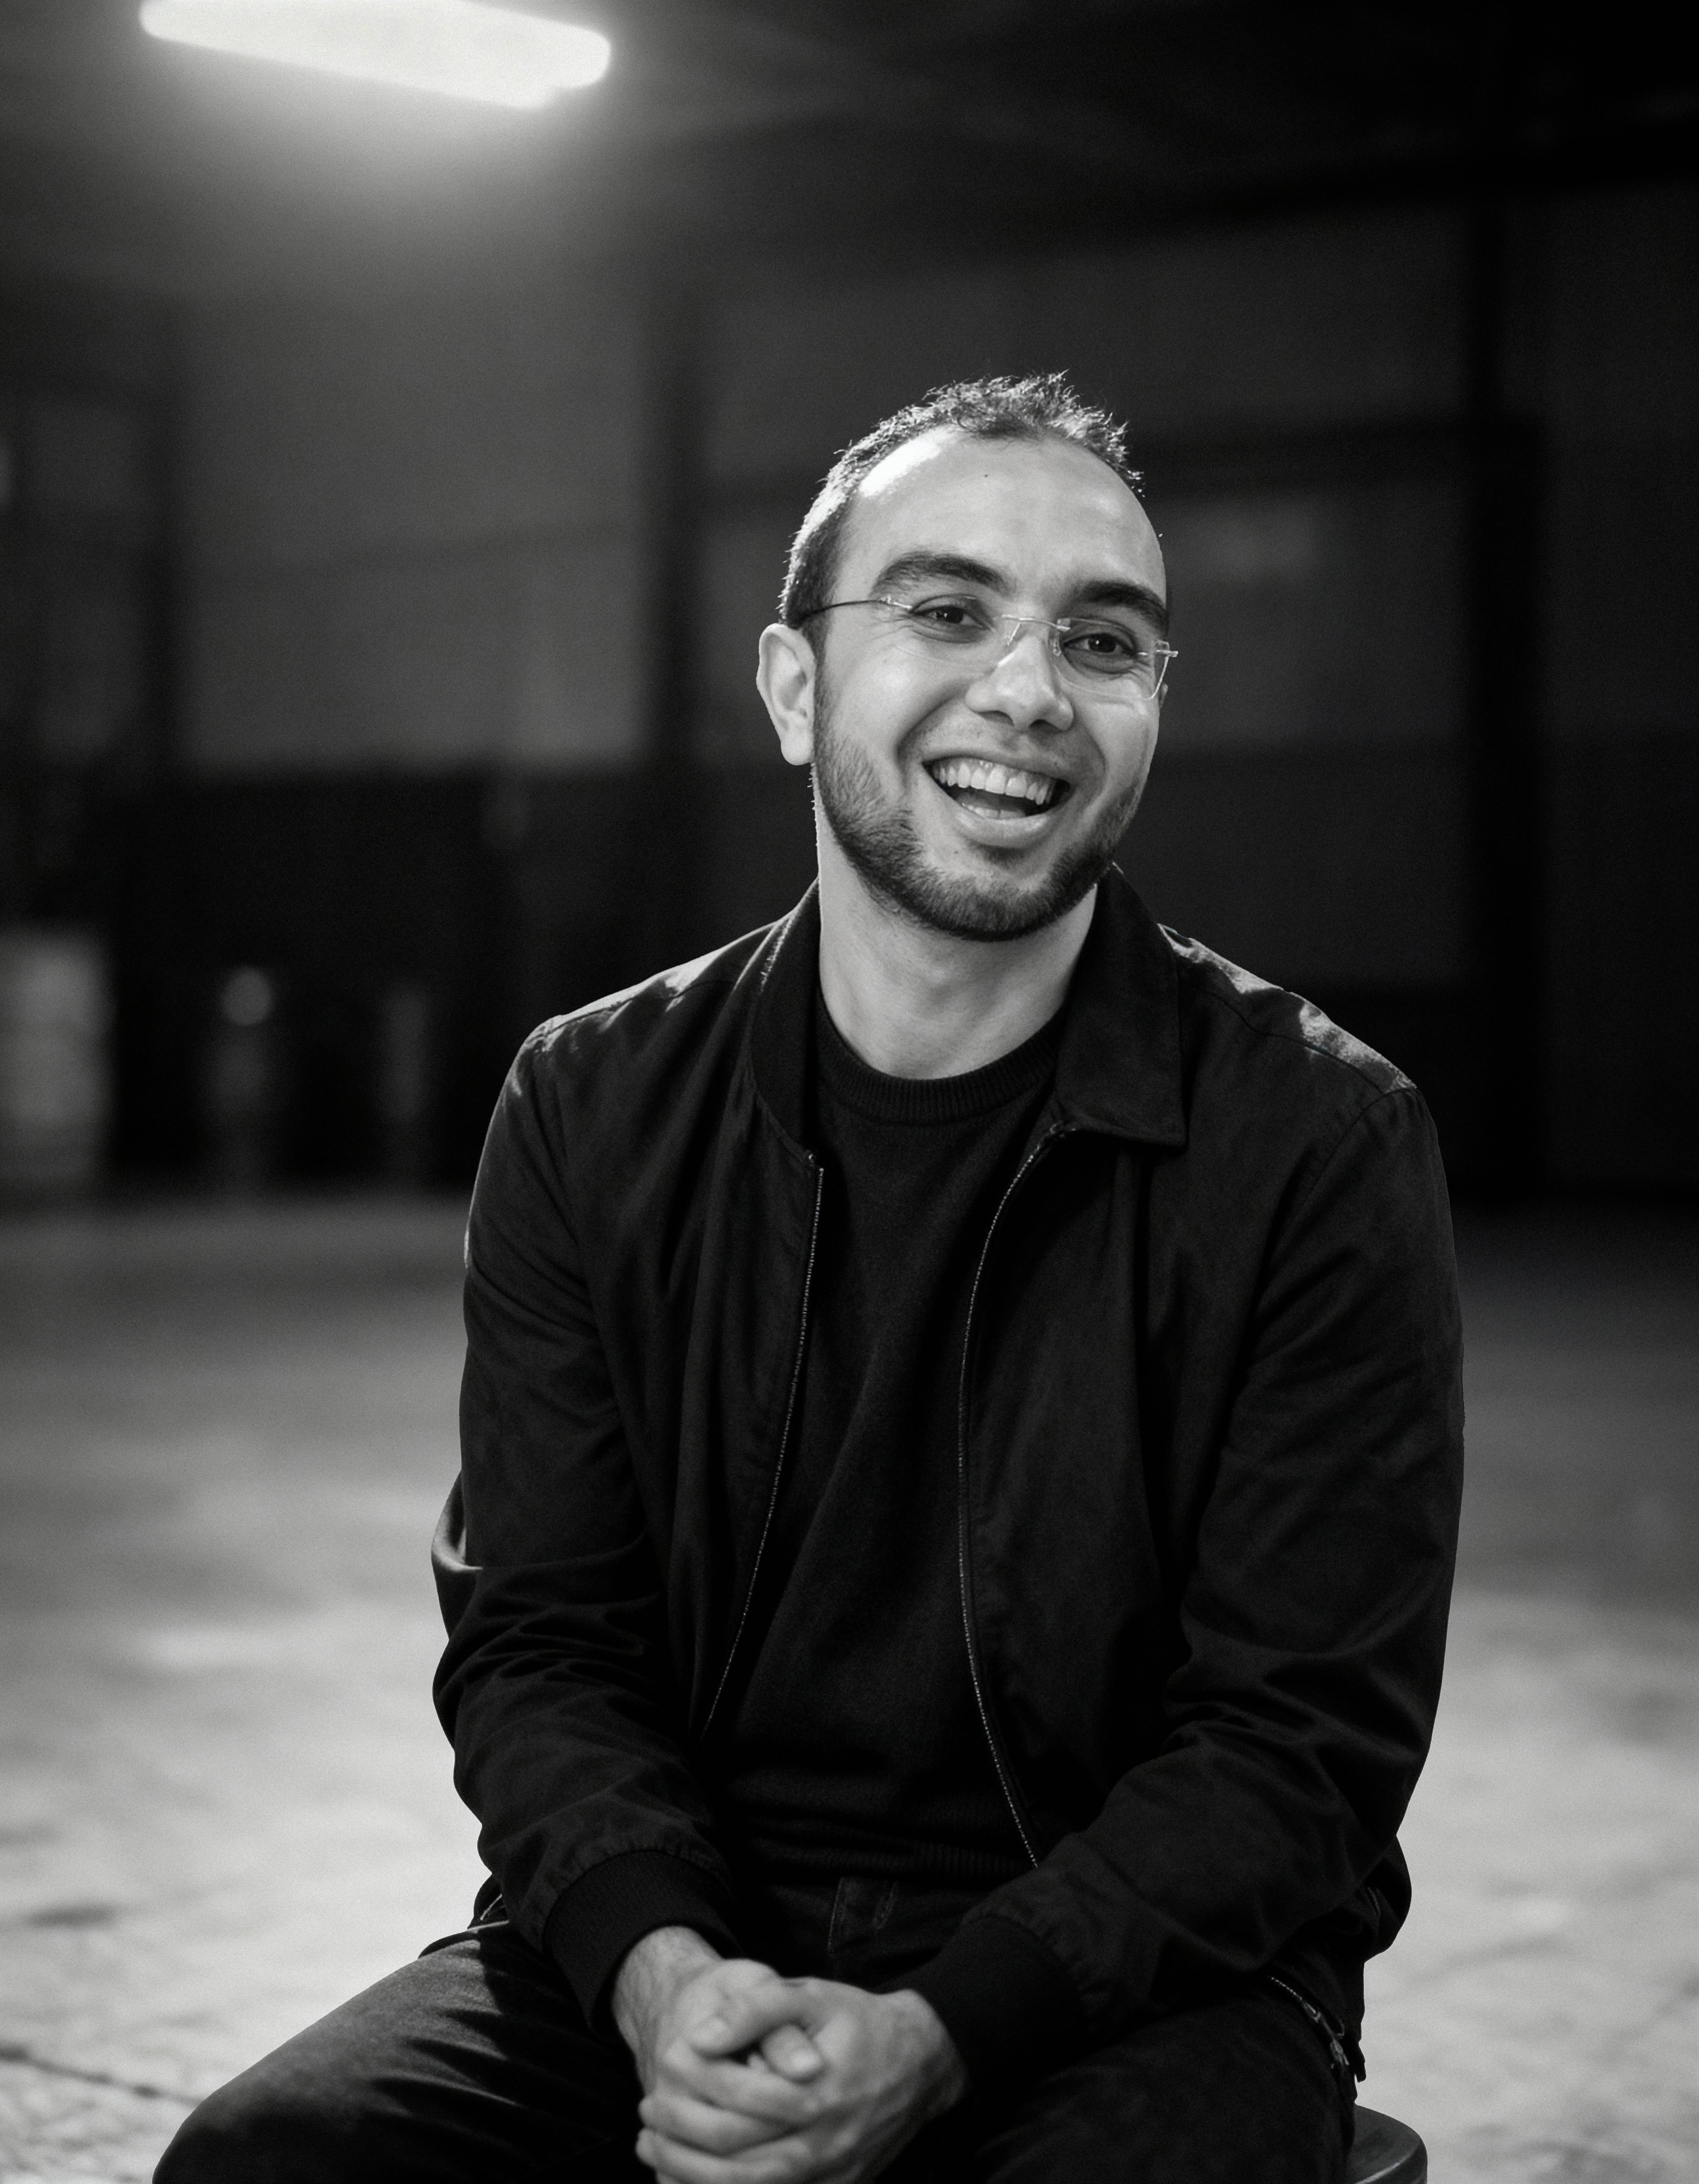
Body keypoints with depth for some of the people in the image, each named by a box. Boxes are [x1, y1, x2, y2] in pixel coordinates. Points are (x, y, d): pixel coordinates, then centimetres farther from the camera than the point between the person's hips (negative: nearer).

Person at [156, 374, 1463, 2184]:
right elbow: (537, 1638, 2)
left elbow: (1303, 1736, -8)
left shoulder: (1321, 1141, -7)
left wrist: (939, 2032, -21)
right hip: (673, 1947, 2)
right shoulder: (594, 1107, 3)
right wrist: (652, 1959, -18)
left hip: (1132, 1980, -2)